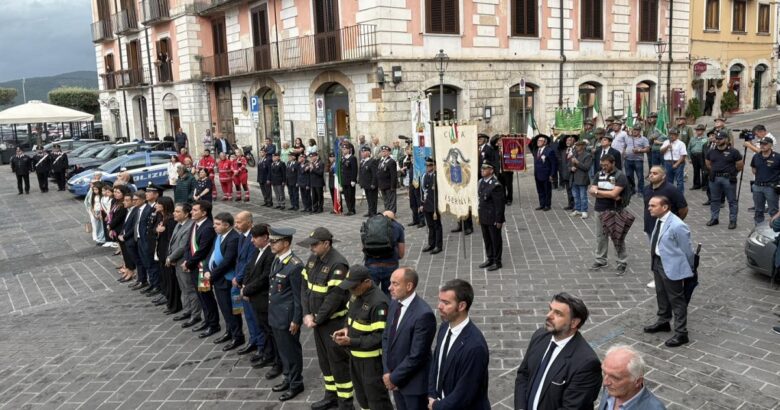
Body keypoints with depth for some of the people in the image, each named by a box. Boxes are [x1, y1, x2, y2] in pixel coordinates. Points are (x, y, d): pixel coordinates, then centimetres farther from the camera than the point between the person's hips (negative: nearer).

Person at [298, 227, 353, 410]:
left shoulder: (338, 264, -22)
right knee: (324, 360, 19)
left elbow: (334, 297, -24)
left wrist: (316, 319, -16)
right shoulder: (313, 259, 4)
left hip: (334, 322, -8)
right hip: (317, 320, 8)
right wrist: (307, 314, -4)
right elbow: (305, 286, 6)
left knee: (338, 362, 2)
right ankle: (331, 395, 36)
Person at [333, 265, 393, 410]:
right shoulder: (356, 295, 1)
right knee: (362, 397, 24)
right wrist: (346, 329, -3)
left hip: (372, 360, -8)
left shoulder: (378, 303, -26)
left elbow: (379, 337, -24)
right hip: (355, 355, 8)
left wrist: (350, 342, -27)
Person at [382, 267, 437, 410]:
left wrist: (394, 377, -12)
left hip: (414, 382, -7)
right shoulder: (394, 304, 0)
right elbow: (386, 337, 7)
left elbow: (416, 355, -23)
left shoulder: (423, 314, -25)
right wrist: (387, 372, -2)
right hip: (395, 378, 7)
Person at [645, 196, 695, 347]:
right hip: (658, 262, 9)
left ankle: (681, 333, 16)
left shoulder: (677, 226, -25)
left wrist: (688, 269, -5)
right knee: (661, 295, 24)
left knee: (676, 300, 4)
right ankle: (663, 322, 43)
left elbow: (687, 250, -15)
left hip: (672, 266, -9)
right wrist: (655, 261, 18)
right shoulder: (659, 220, 1)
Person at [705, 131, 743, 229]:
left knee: (732, 201, 3)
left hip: (728, 179, -4)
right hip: (715, 178, 4)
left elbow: (740, 165, -1)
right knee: (714, 200, 12)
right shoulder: (711, 152, 6)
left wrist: (732, 172, 5)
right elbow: (707, 163, 21)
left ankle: (733, 221, 8)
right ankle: (714, 218, 22)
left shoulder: (733, 152, -7)